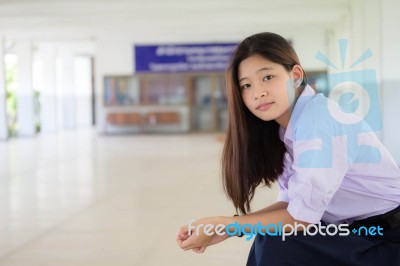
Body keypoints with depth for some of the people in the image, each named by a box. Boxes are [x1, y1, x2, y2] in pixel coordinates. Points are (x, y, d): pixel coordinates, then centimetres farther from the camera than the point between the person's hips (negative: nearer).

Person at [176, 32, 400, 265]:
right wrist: (225, 228, -7)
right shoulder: (286, 128, 4)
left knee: (278, 246, -19)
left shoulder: (319, 118, -22)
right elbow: (291, 203, 3)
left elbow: (303, 215, -22)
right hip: (355, 233, 8)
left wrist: (225, 226, -15)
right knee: (266, 242, 2)